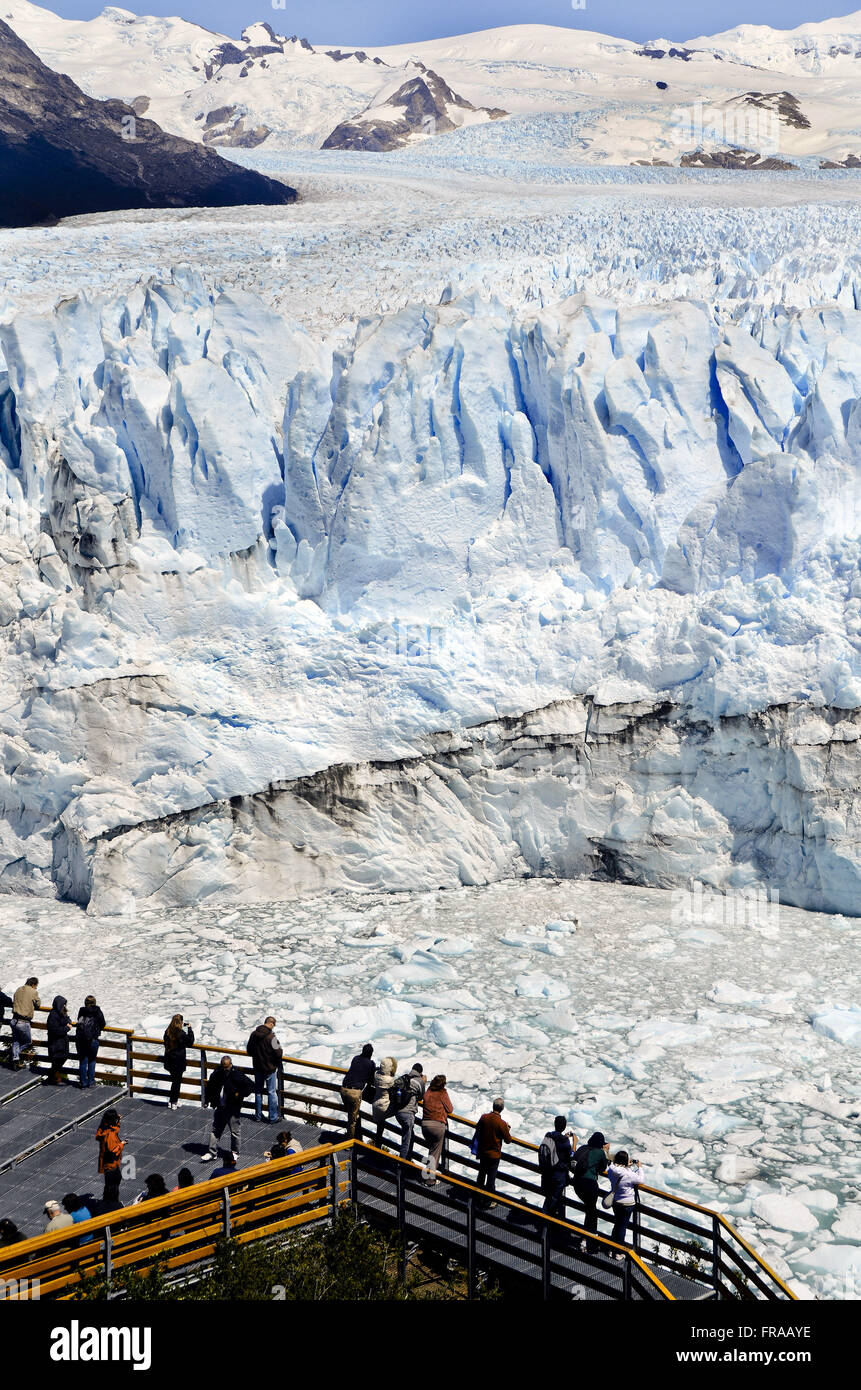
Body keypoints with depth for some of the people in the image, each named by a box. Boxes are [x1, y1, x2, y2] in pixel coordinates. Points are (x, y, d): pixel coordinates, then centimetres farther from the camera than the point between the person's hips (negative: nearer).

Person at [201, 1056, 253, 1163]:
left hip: (233, 1108, -5)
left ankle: (234, 1152, 25)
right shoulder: (216, 1074, -3)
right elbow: (210, 1086, 16)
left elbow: (251, 1085, -13)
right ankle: (212, 1152, 20)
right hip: (220, 1107, 5)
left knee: (235, 1131, 7)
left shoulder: (237, 1075, -18)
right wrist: (208, 1099, 10)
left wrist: (240, 1094, -18)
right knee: (215, 1130, 10)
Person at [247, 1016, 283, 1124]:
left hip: (257, 1068, 5)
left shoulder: (253, 1035, -6)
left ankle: (258, 1115, 28)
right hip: (270, 1068, -5)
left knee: (258, 1091, 19)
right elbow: (278, 1053, -21)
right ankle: (273, 1117, 14)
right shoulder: (271, 1037, -25)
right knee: (272, 1092, 7)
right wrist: (281, 1049, 1)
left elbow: (249, 1051, 4)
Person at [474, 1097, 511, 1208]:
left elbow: (477, 1132, 5)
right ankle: (488, 1201, 18)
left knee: (481, 1174, 24)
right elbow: (508, 1140, -12)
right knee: (491, 1178, 8)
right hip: (494, 1155, -5)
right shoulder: (501, 1123, -23)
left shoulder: (484, 1118, -10)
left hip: (482, 1152, 5)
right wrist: (507, 1129, 5)